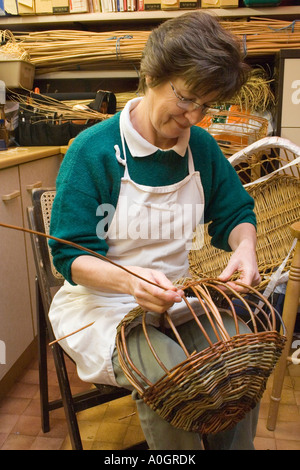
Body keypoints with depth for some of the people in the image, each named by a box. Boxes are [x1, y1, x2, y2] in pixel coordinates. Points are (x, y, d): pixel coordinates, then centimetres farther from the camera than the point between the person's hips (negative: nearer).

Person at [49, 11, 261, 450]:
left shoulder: (202, 147, 1)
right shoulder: (93, 150, -14)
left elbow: (235, 212, 12)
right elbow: (71, 255, -13)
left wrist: (244, 246, -12)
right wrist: (129, 280, -33)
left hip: (174, 299, 5)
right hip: (100, 305, -4)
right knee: (167, 376, -30)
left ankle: (234, 444, 7)